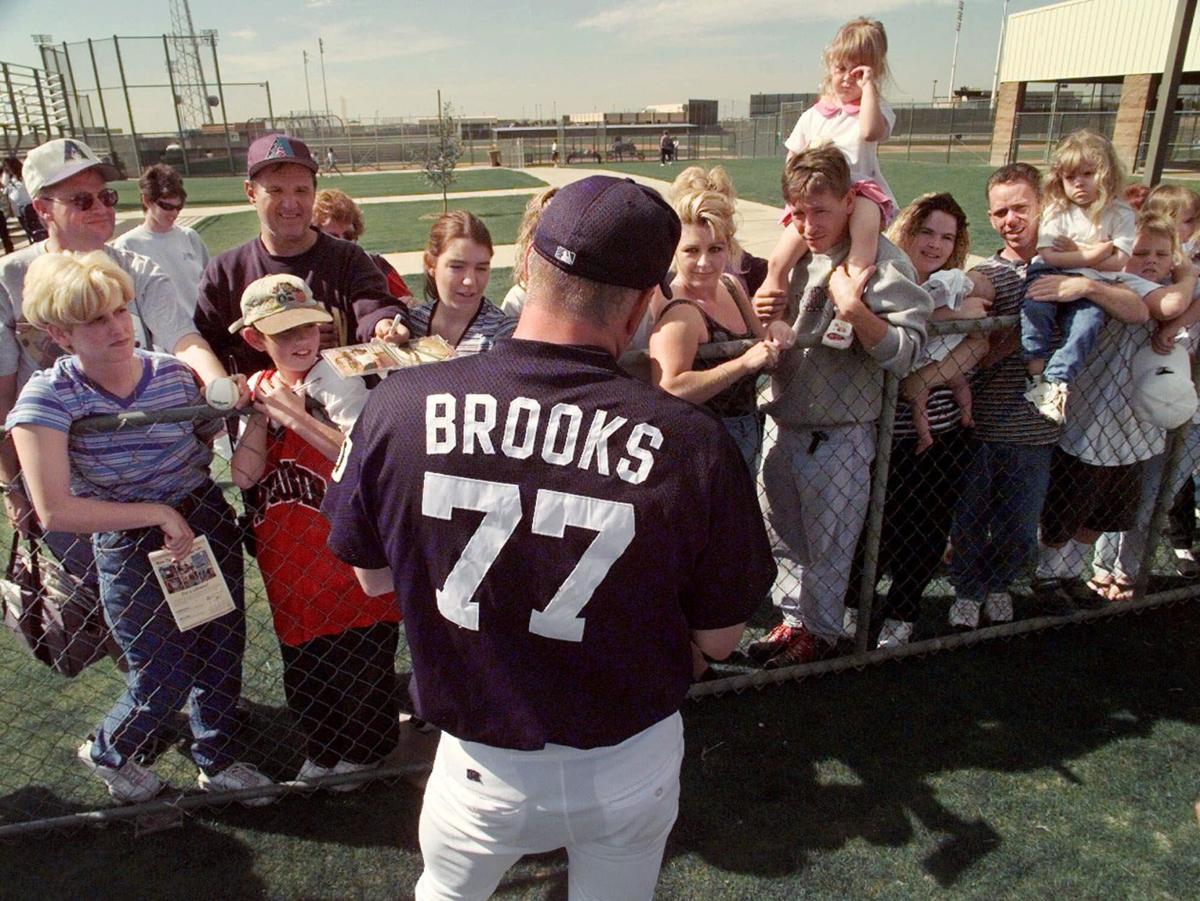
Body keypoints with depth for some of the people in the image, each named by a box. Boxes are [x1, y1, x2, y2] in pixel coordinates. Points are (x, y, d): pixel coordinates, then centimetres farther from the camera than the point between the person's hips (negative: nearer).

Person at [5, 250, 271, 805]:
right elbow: (55, 511, -21)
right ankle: (105, 754, 42)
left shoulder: (173, 373, -6)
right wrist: (158, 514, -20)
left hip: (209, 525, 4)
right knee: (164, 682, 6)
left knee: (223, 654, 14)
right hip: (130, 551, -4)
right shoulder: (47, 397, -16)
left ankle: (218, 762, 42)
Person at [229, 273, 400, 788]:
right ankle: (321, 754, 44)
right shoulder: (259, 389, 5)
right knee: (304, 671, 21)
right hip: (288, 567, 6)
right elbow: (244, 476, -4)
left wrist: (296, 416, -25)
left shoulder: (338, 382, -12)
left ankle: (364, 753, 36)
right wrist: (260, 414, -13)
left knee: (360, 666, 11)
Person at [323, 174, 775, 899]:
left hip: (483, 767, 1)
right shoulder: (692, 442, -25)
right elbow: (719, 639, -10)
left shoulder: (398, 406, -21)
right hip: (632, 769, 0)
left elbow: (373, 576, -3)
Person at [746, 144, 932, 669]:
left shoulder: (881, 261, -13)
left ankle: (820, 631, 30)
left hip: (838, 434, -7)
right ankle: (794, 619, 36)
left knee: (828, 544, 9)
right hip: (784, 423, 7)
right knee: (782, 535, 18)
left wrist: (855, 310, -31)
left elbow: (905, 353, -18)